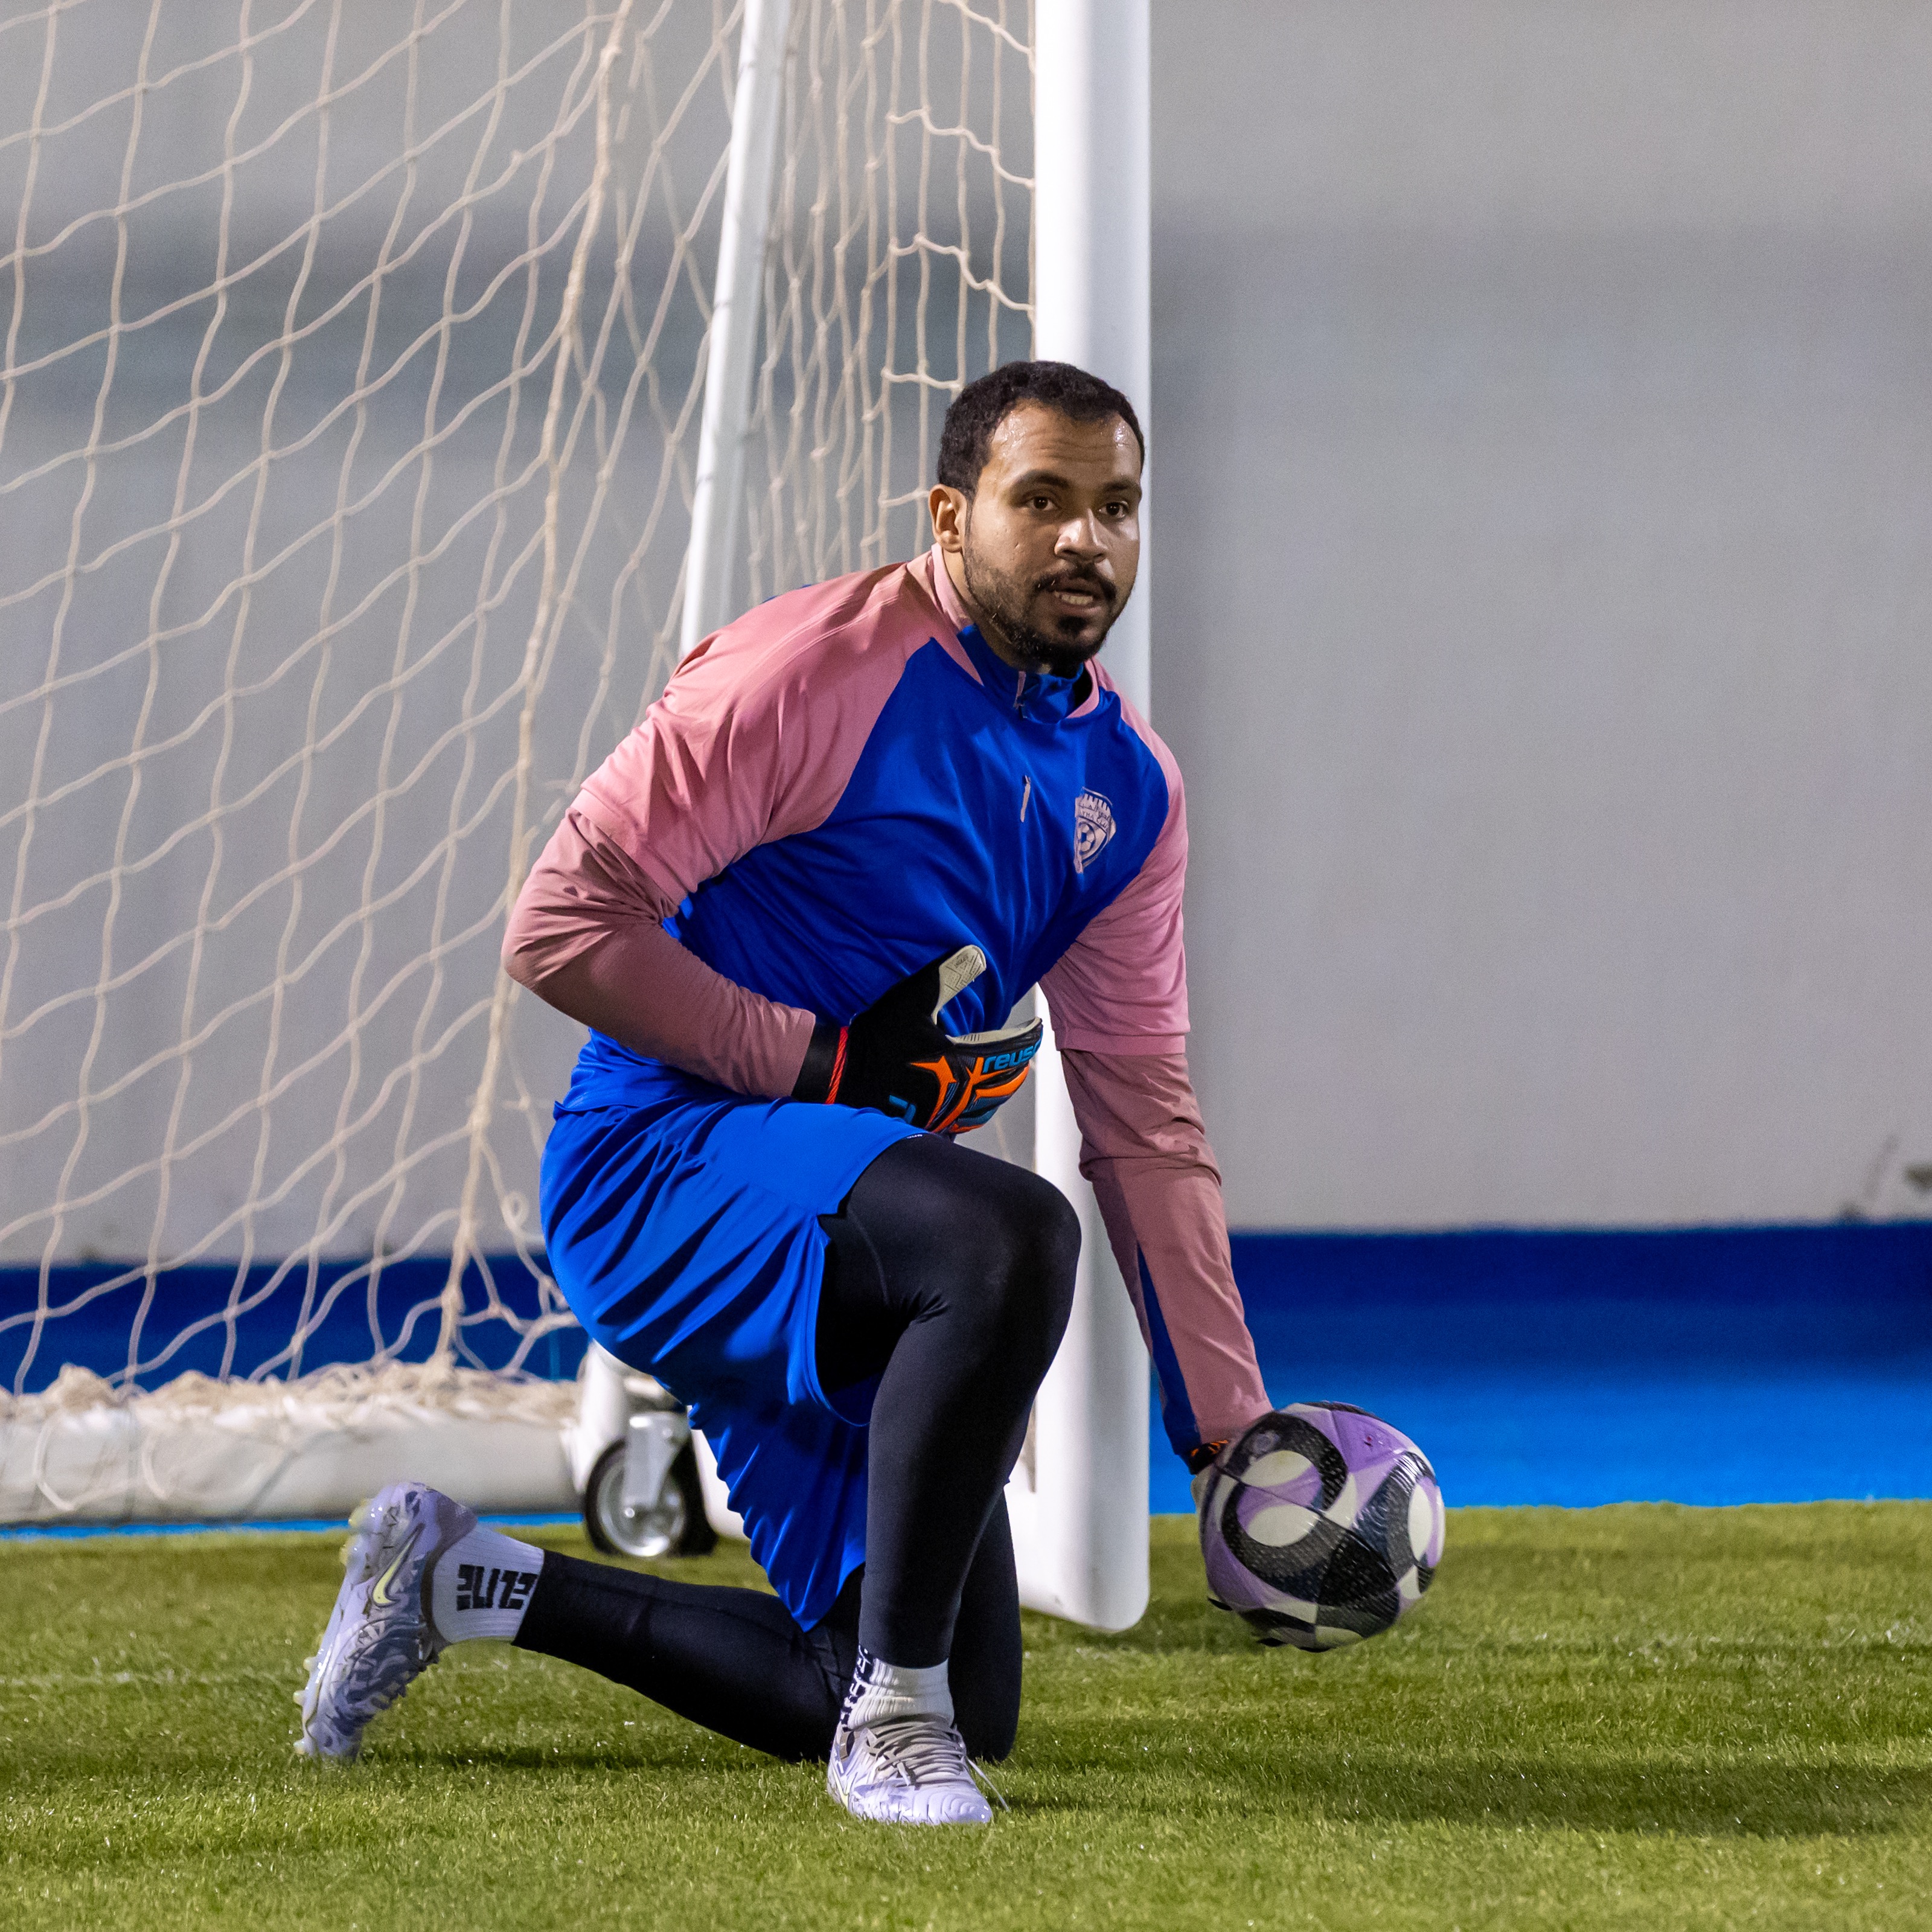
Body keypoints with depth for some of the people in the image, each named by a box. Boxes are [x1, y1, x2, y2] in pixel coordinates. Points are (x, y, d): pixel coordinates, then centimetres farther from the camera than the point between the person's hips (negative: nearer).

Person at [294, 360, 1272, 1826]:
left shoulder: (1128, 786, 9)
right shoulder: (817, 669, -13)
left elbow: (1145, 1117, 12)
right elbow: (560, 925, -15)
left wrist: (1229, 1426, 7)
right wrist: (824, 1060, -17)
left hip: (838, 1246, 8)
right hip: (659, 1166, -8)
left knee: (963, 1718, 7)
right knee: (1008, 1234, -37)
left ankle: (473, 1584, 23)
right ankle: (894, 1704, -21)